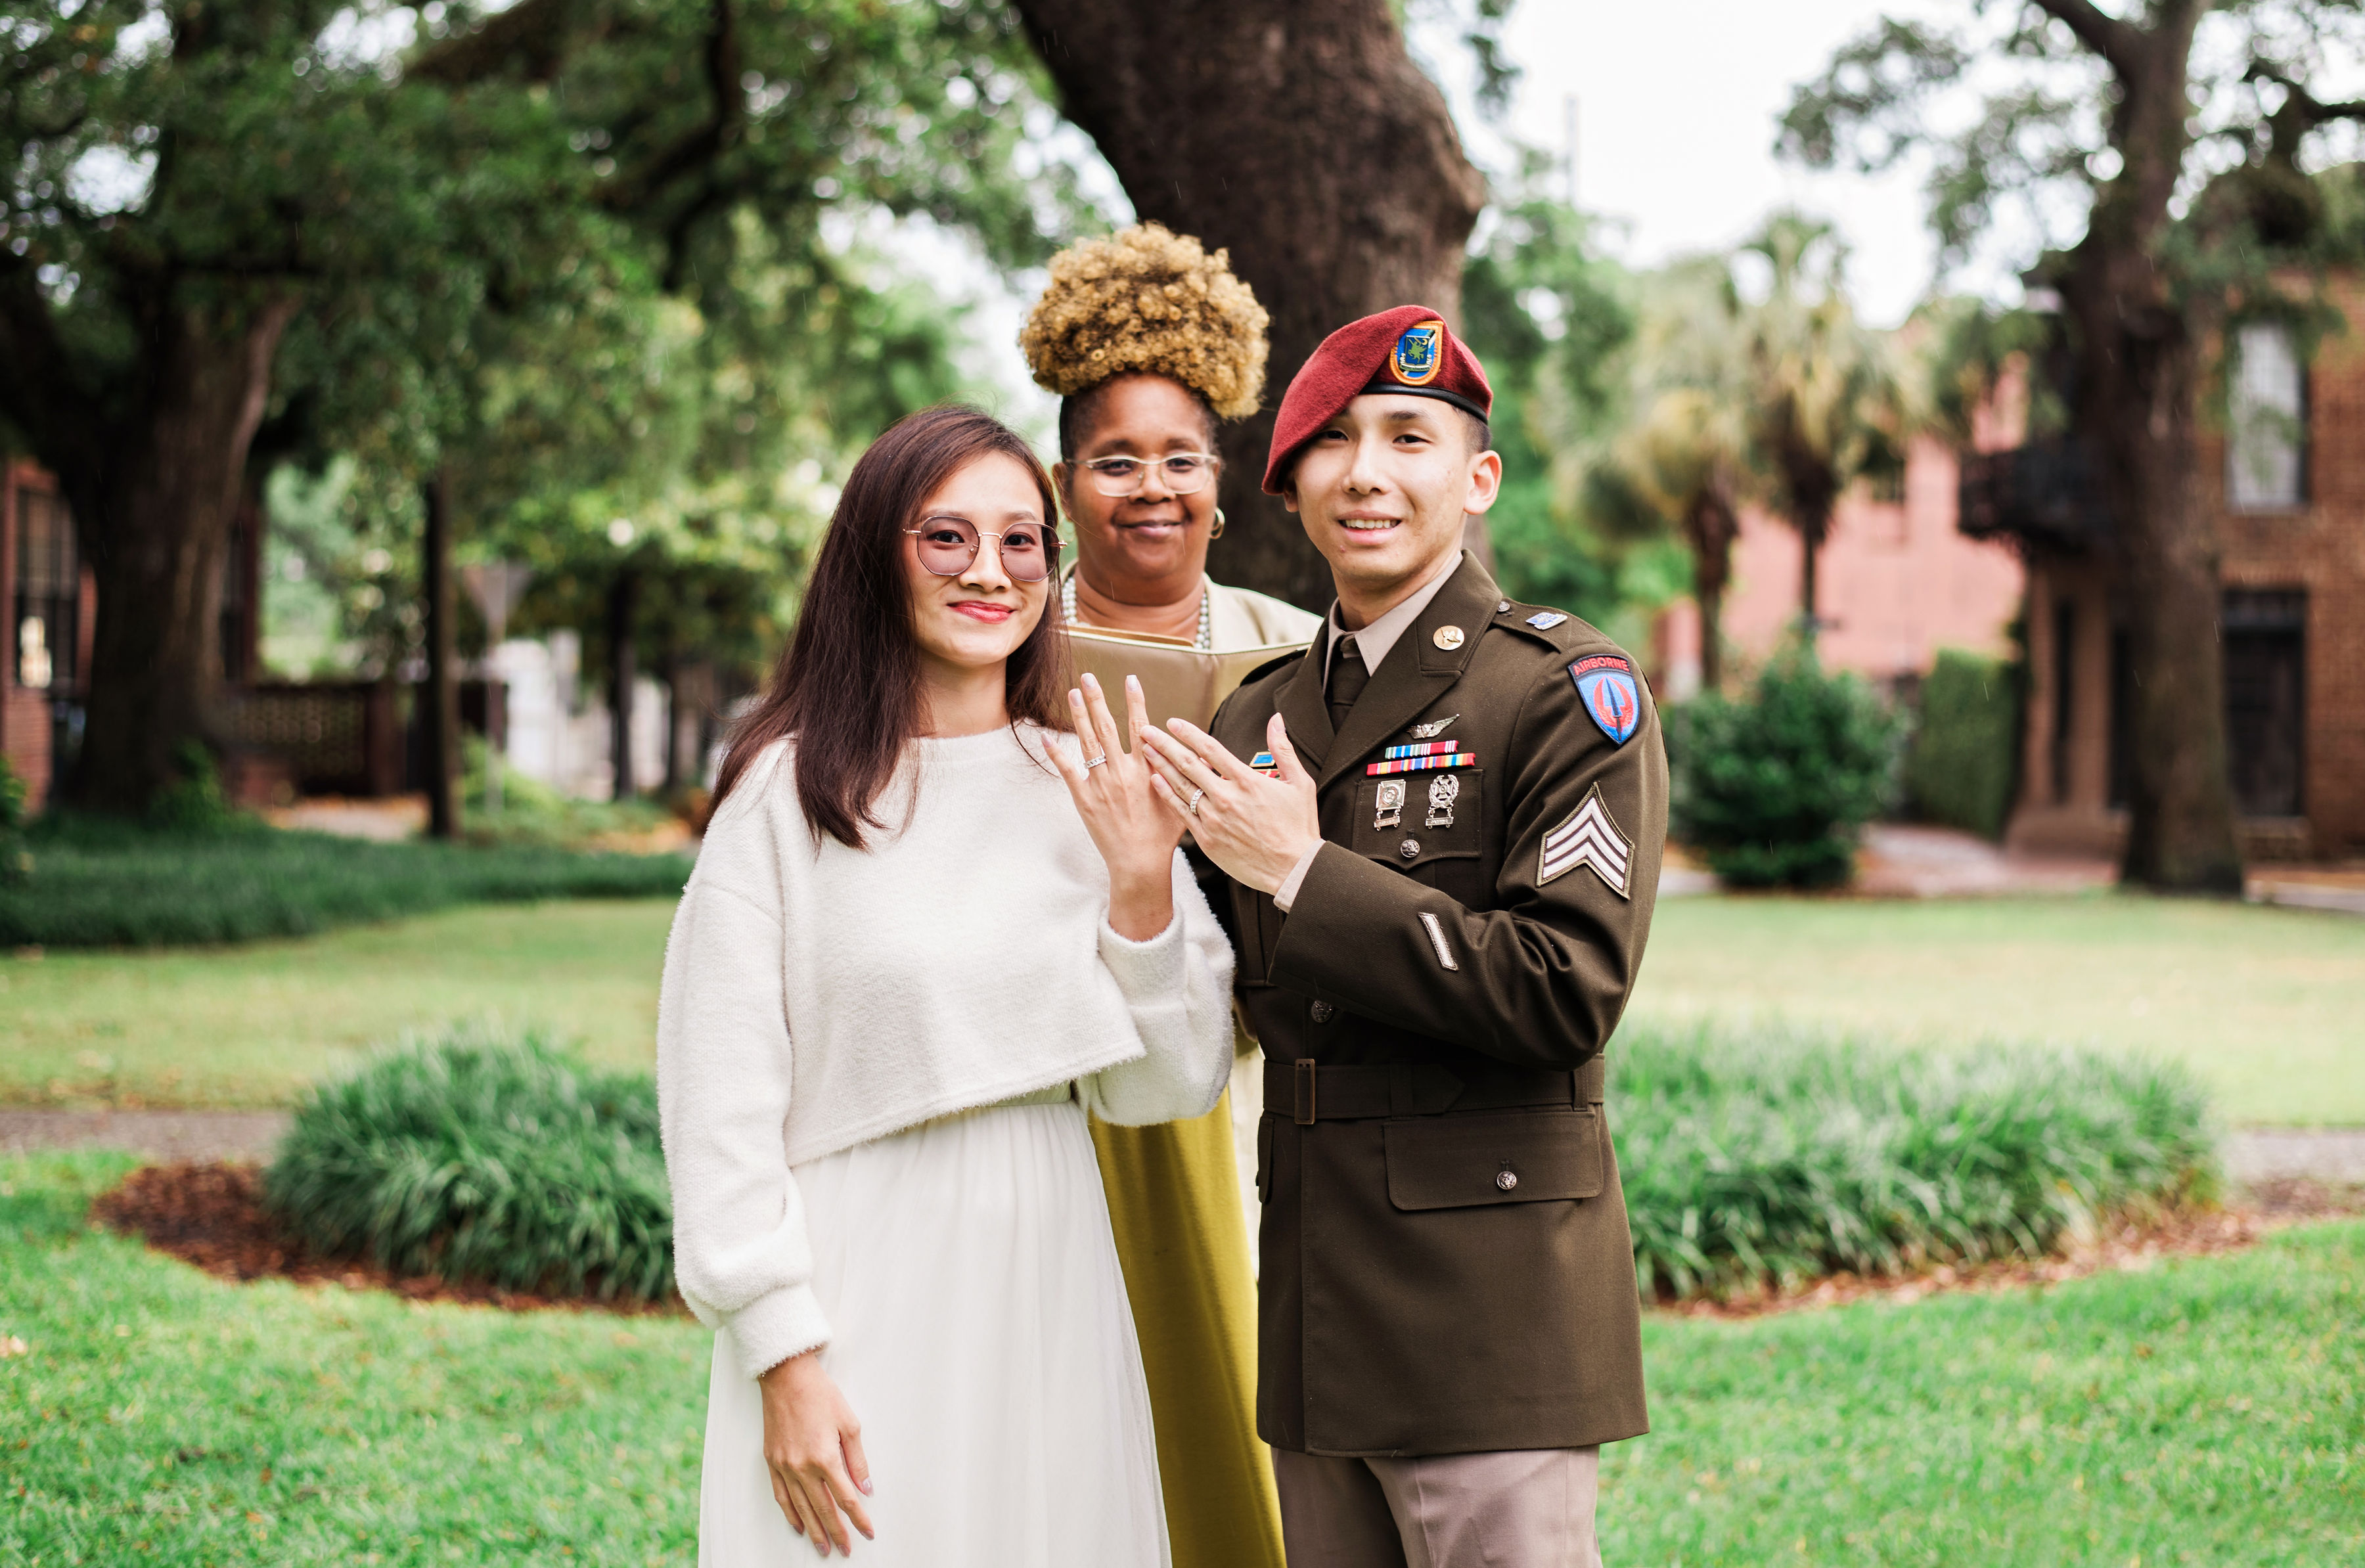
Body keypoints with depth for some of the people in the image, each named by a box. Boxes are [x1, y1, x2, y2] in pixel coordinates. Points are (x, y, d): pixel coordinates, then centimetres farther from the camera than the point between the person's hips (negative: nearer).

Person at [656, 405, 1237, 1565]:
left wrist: (1143, 887, -8)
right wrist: (784, 1359, -10)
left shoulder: (1092, 789, 6)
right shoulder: (788, 793, -6)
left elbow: (1167, 1089, 5)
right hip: (858, 1315, -4)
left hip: (1049, 1298, 4)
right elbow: (722, 1101, -6)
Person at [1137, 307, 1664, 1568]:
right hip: (1318, 1310, 7)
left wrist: (1306, 874, -16)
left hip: (1489, 1308, -7)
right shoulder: (1255, 716, 14)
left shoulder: (1568, 691, -7)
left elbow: (1572, 989, -18)